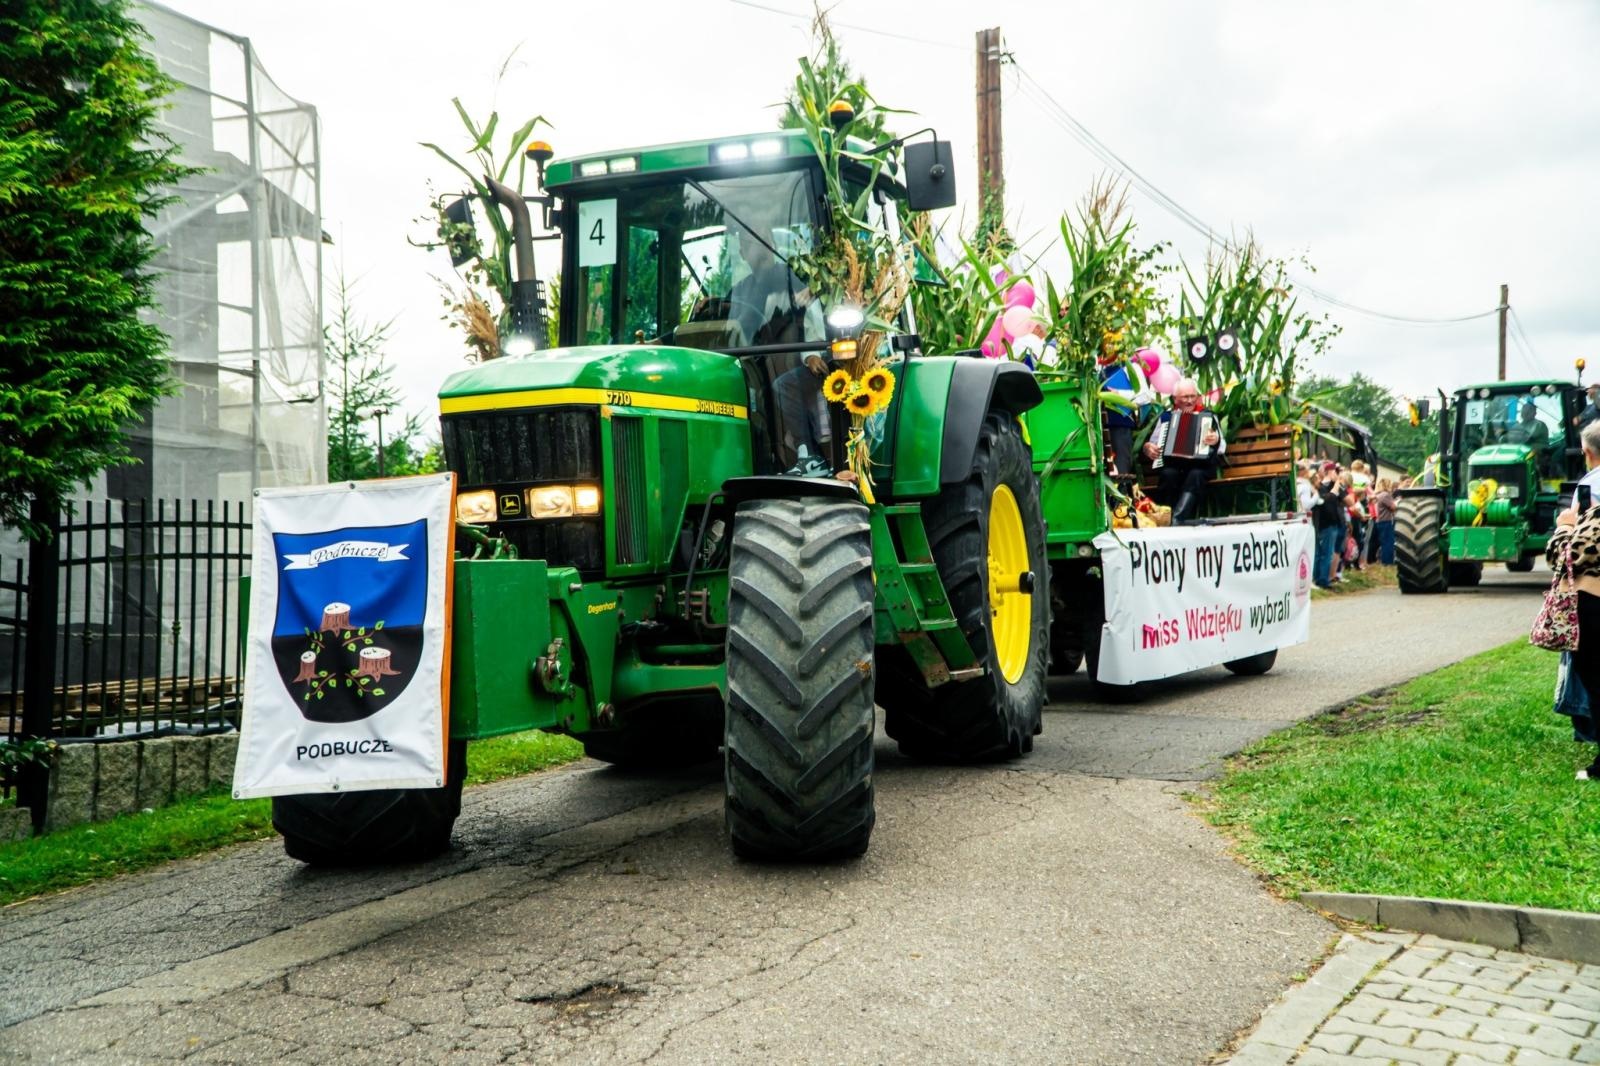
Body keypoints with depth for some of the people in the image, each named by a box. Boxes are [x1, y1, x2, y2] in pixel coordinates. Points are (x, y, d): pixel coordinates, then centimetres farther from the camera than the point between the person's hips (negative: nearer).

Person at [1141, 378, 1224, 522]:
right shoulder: (1166, 415, 15)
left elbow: (1221, 447, 2)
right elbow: (1152, 443, 19)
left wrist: (1216, 440, -22)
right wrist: (1148, 448, -6)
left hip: (1201, 463, -1)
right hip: (1172, 462, 1)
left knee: (1195, 475, -35)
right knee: (1169, 474, -33)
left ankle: (1177, 520, -48)